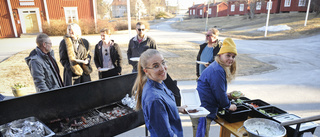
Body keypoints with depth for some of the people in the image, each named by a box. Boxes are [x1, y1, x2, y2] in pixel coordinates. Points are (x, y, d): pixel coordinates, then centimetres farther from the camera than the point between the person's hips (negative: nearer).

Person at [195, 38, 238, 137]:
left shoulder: (216, 67, 9)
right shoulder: (217, 71, -23)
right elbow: (219, 94, -18)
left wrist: (226, 95, 13)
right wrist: (228, 106, -2)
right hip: (203, 112, -10)